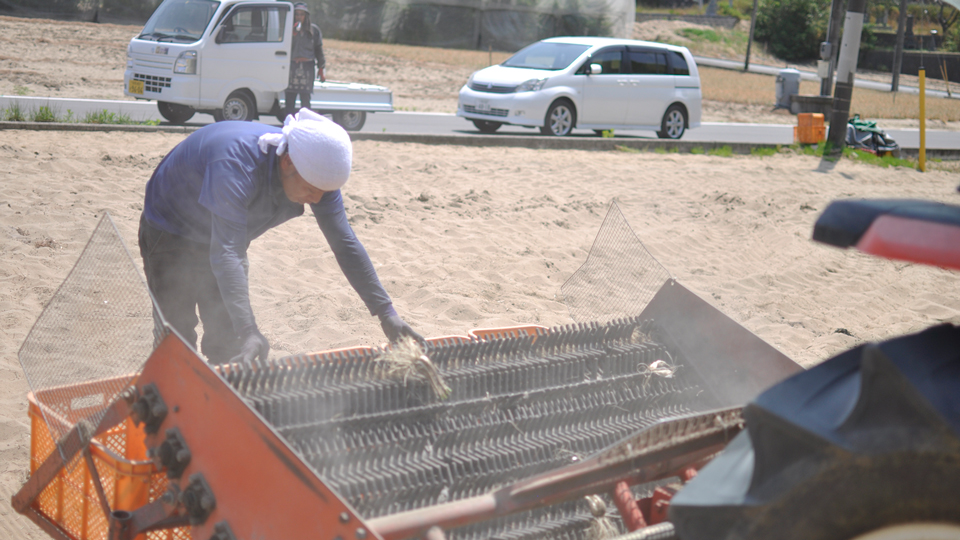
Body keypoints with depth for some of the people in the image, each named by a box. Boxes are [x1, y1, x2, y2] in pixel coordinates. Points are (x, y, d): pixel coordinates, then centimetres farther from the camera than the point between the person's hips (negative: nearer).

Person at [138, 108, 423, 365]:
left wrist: (386, 312, -21)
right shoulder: (236, 165, -42)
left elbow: (346, 244, -15)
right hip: (170, 235, -6)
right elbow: (225, 254, -48)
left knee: (227, 343, 7)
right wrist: (249, 332, -58)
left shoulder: (316, 173, -21)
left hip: (220, 238, 6)